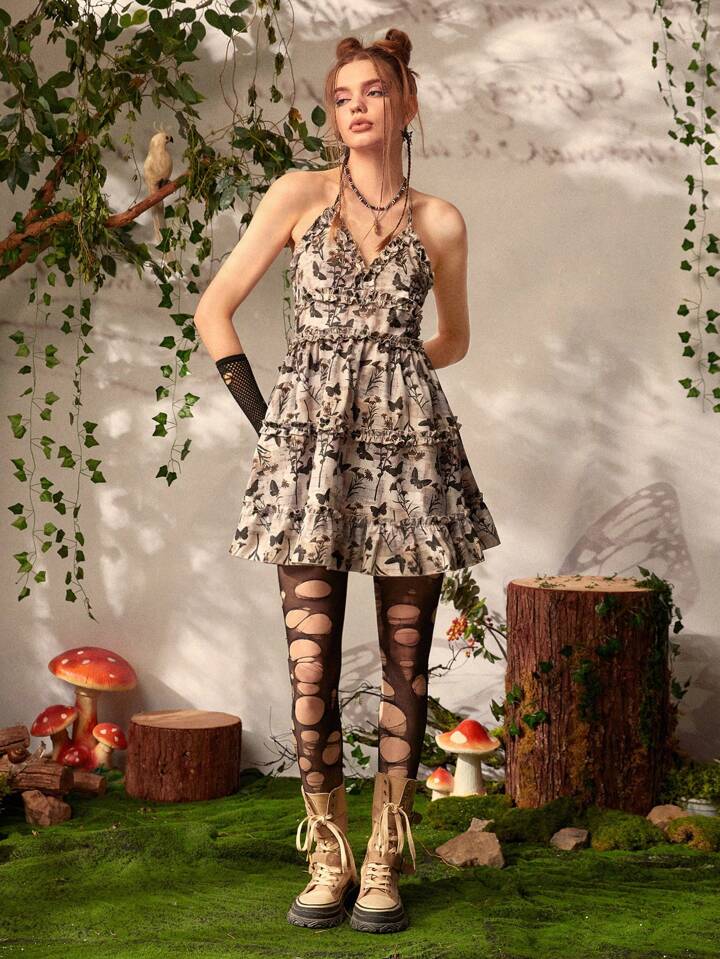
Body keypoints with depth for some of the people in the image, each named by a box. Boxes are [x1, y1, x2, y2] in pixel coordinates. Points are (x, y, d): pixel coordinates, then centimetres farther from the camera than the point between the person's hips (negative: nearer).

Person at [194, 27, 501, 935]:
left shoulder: (439, 222, 10)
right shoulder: (300, 195, 7)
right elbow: (214, 309, 8)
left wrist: (386, 367, 13)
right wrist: (259, 410, 2)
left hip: (409, 446, 1)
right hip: (311, 443, -1)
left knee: (405, 661, 2)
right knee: (311, 663, -4)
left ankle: (385, 863, 12)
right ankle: (328, 861, 10)